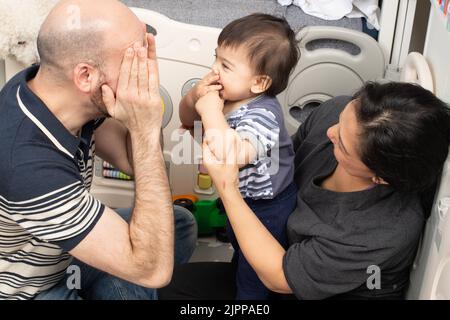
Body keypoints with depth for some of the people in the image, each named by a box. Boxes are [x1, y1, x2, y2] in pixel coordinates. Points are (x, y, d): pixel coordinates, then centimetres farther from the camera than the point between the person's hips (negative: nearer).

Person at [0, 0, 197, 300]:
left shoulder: (66, 93, -18)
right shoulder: (29, 166, -39)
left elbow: (133, 160, -3)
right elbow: (153, 269, -33)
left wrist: (145, 101, -23)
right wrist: (146, 132, -35)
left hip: (60, 246, 7)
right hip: (25, 288, -6)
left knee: (181, 225, 6)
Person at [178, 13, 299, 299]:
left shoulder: (262, 115, -37)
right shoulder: (227, 94, -15)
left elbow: (234, 155, -53)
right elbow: (187, 119, -2)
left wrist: (211, 112, -43)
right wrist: (195, 97, -24)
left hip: (269, 208, -8)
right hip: (241, 196, 8)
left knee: (254, 278, 15)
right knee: (239, 247, 37)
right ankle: (238, 275, 64)